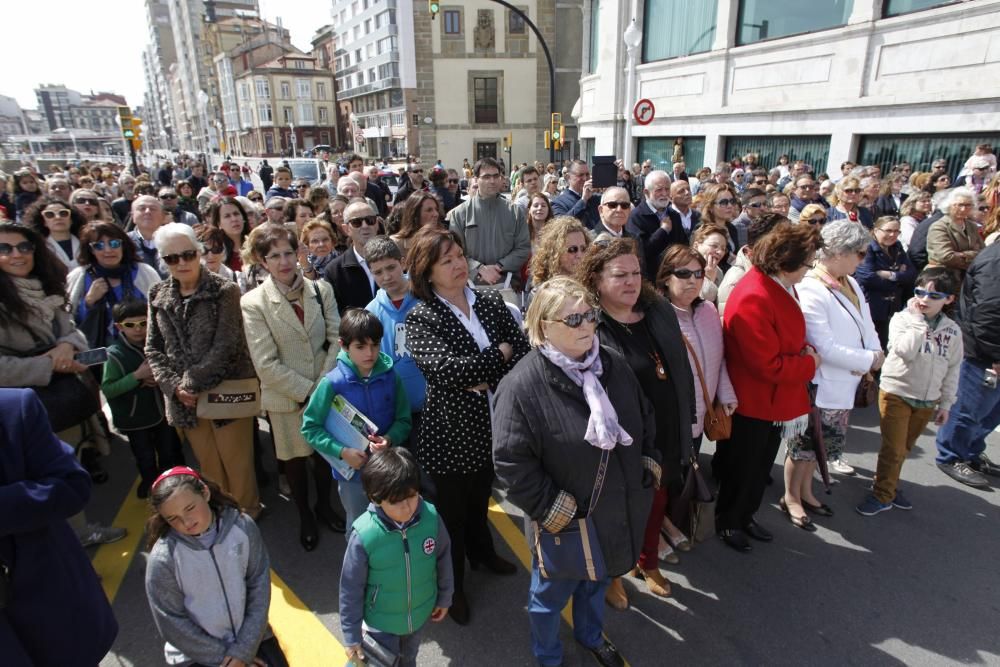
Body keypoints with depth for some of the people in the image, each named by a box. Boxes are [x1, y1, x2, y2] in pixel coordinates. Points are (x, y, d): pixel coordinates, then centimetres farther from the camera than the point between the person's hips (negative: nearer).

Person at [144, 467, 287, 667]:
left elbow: (259, 585, -8)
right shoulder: (163, 559, -18)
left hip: (251, 637, 2)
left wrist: (243, 650, -10)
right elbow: (172, 622, -10)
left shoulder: (242, 527, -14)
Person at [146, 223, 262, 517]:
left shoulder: (224, 291, -9)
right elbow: (153, 349, 6)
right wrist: (174, 385, -7)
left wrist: (193, 381, -15)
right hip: (184, 398, 4)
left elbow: (226, 346, -16)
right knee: (208, 465, 16)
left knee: (236, 461, 5)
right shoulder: (158, 296, 6)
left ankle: (246, 515, 27)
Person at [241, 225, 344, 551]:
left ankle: (324, 505, 44)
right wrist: (306, 392, -16)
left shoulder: (321, 289, -3)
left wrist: (323, 385, -12)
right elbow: (266, 364, -15)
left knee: (325, 453, 17)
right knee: (295, 458, 16)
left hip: (324, 392, 2)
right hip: (285, 398, -2)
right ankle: (304, 515, 39)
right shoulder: (253, 302, -12)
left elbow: (336, 339, -3)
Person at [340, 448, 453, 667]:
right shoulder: (364, 535, -32)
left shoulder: (431, 517, -25)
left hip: (420, 613, 3)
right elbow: (350, 590, -17)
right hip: (382, 622, -3)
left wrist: (444, 597, 6)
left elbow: (443, 558, -6)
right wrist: (352, 636, -8)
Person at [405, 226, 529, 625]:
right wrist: (498, 354, -16)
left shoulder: (491, 302, 0)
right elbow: (445, 368, -27)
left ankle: (482, 554, 55)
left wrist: (484, 380, -21)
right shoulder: (420, 318, -13)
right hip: (450, 432, -4)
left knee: (481, 499, 26)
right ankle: (453, 586, 39)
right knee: (452, 511, 14)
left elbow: (521, 350, -7)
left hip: (492, 425, 5)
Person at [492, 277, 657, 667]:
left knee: (599, 579, 31)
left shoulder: (614, 364, -6)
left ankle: (591, 635, 61)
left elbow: (644, 419, 10)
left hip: (616, 509, 6)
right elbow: (511, 462, -23)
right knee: (551, 594, 20)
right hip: (563, 518, -6)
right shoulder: (522, 386, -26)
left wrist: (649, 464, 6)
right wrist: (549, 509, -20)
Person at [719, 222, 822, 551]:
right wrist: (810, 363, -14)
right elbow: (768, 365, -29)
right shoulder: (753, 300, -31)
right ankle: (727, 521, 34)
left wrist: (807, 352, -5)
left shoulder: (781, 286, 1)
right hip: (751, 403, -9)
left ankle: (745, 516, 43)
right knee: (741, 466, 12)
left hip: (776, 399, 9)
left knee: (761, 465, 24)